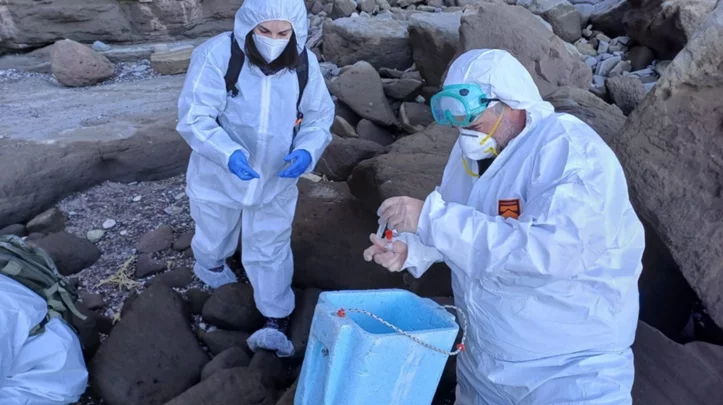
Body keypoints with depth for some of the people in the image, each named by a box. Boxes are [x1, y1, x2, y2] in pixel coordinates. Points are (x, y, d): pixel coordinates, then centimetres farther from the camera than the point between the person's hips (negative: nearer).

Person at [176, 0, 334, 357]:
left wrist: (307, 151, -24)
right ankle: (211, 265, 60)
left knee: (270, 251, 9)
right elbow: (194, 118, -24)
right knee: (215, 237, 25)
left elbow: (320, 116, -3)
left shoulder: (305, 63, -11)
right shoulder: (217, 55, -23)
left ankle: (276, 323, 23)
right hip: (219, 176, -1)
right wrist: (229, 154, -42)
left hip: (276, 181, 1)